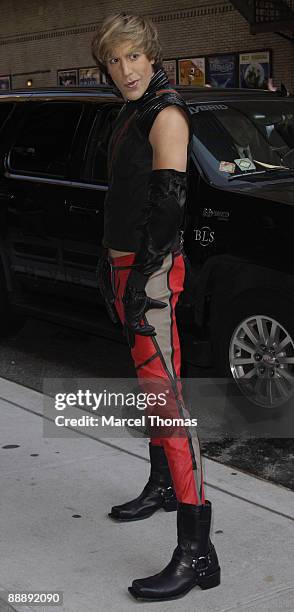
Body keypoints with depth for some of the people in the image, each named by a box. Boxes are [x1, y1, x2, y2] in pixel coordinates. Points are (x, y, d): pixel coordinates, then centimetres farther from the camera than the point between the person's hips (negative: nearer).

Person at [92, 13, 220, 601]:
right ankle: (163, 487, 38)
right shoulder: (130, 115, 18)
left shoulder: (166, 113, -11)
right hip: (125, 266, 10)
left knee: (165, 394, -15)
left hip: (151, 269, -10)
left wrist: (142, 277, -23)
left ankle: (196, 552, -16)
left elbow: (170, 201, -20)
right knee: (152, 386, 20)